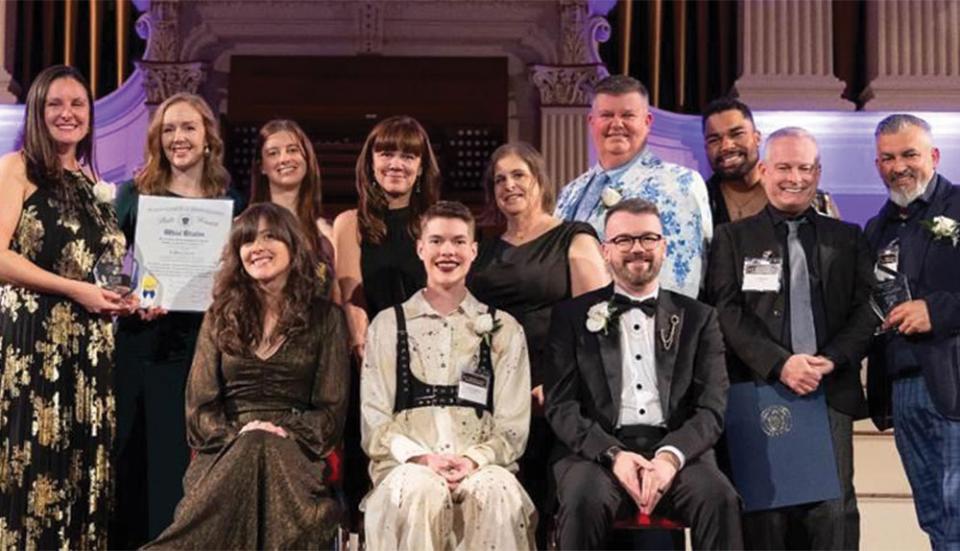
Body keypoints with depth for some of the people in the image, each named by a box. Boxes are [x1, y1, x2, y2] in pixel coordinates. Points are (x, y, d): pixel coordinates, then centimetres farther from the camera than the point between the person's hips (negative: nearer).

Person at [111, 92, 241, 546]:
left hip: (203, 349, 0)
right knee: (136, 462, 2)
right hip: (142, 347, 0)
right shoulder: (135, 194, 6)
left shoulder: (232, 205, 8)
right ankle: (132, 539, 13)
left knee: (188, 467, 3)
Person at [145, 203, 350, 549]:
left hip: (294, 454, -1)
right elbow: (199, 406, 9)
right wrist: (236, 437, -11)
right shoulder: (221, 315, 18)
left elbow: (331, 411, 6)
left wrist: (286, 435, -14)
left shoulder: (325, 317, 12)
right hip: (225, 451, 1)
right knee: (253, 448, -36)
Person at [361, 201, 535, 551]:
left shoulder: (504, 329, 16)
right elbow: (374, 421, 7)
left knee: (499, 491, -36)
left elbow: (513, 426, 9)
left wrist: (474, 460, -12)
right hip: (408, 466, 0)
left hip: (481, 468, 0)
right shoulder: (387, 325, 16)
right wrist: (421, 457, -11)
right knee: (422, 488, -36)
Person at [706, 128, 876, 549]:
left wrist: (831, 360, -7)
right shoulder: (733, 238, 10)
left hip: (831, 392, 2)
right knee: (765, 514, -2)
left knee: (833, 511, -4)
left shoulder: (847, 238, 17)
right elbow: (728, 311, -1)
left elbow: (866, 309, 9)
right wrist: (779, 364, -13)